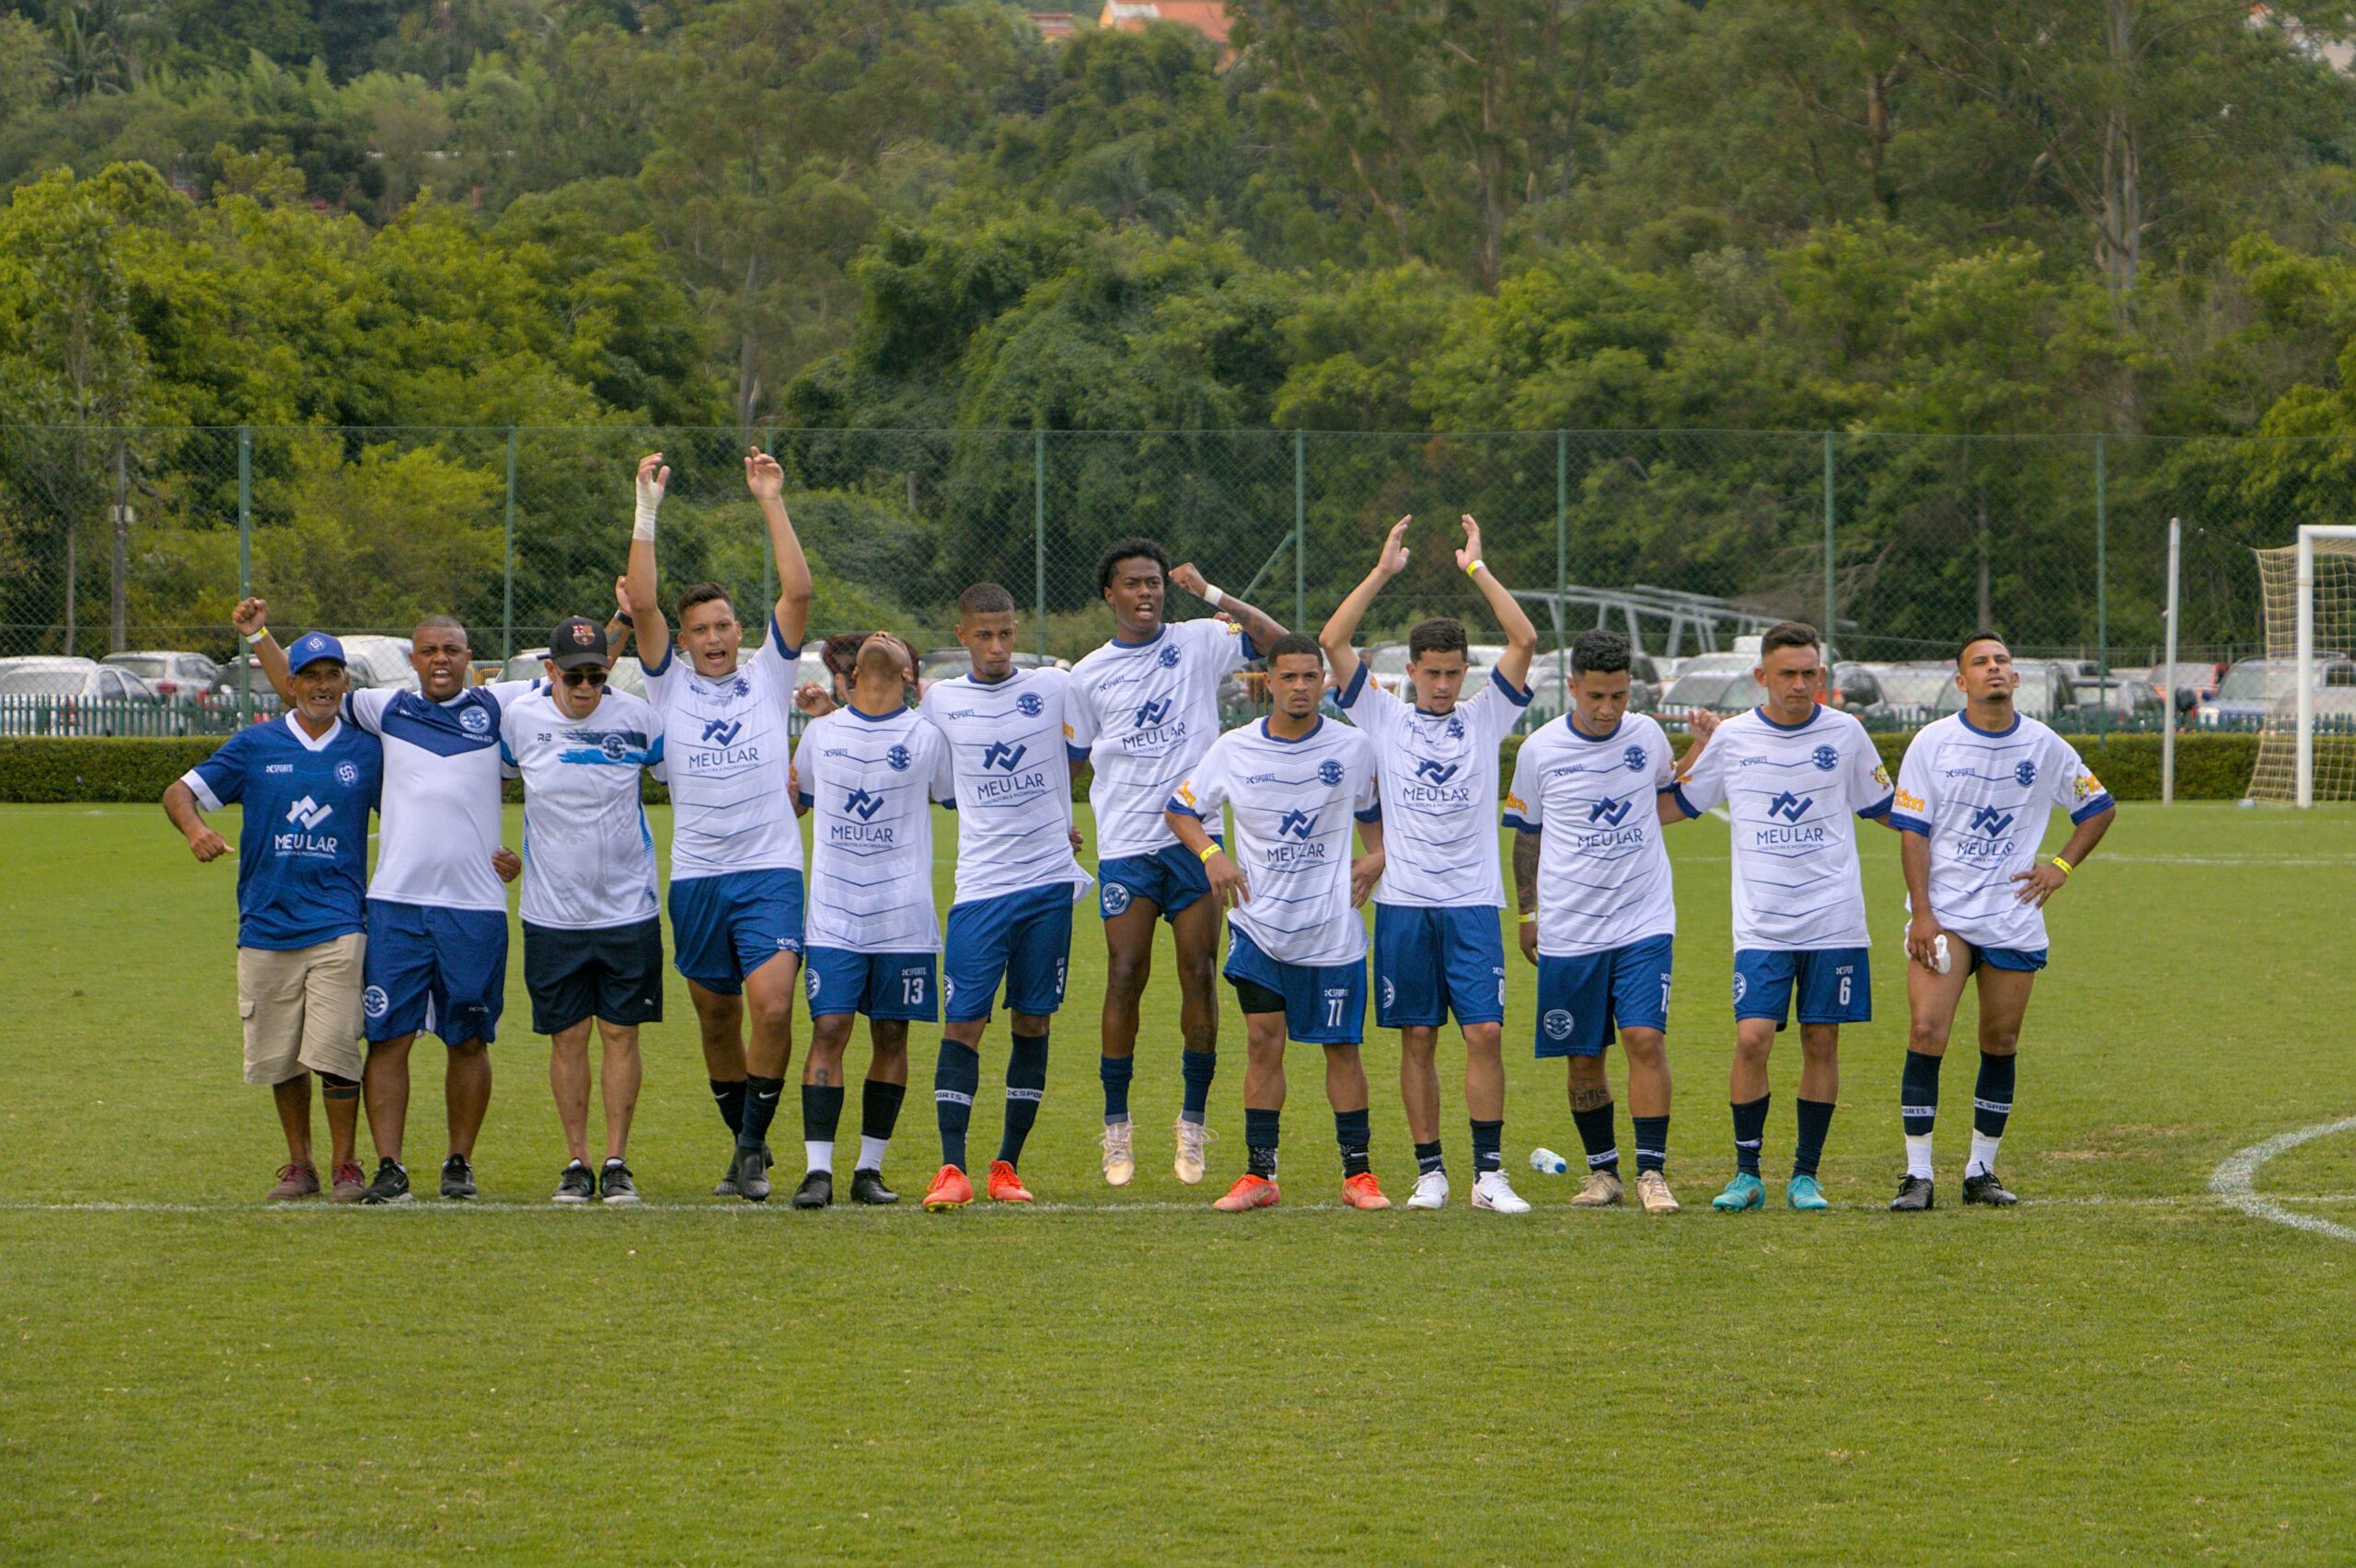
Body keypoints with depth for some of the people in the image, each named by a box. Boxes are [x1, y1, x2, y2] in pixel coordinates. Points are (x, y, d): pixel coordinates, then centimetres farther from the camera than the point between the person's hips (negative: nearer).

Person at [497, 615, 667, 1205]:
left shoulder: (636, 717, -5)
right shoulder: (519, 718, -3)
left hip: (628, 907, 0)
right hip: (552, 910, 1)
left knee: (621, 1032, 0)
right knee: (567, 1038, 3)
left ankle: (617, 1162, 7)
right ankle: (577, 1163, 12)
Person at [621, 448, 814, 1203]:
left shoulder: (769, 674, 7)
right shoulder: (670, 685, 8)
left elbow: (798, 592, -4)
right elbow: (641, 603, -3)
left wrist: (772, 502, -8)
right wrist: (647, 510, -9)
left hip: (770, 869, -2)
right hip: (696, 876, 2)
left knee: (772, 1005, -19)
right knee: (716, 1018, 9)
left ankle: (752, 1142, -8)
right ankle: (745, 1148, 23)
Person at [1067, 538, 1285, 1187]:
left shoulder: (1199, 642, 6)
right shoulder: (1088, 675, 9)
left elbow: (1277, 640, -3)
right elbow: (1074, 760, 16)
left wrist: (1212, 594, -8)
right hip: (1125, 843, 0)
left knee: (1200, 975, -3)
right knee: (1125, 976, -6)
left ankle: (1193, 1122, 5)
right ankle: (1117, 1126, 2)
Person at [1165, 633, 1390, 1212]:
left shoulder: (1353, 746, 0)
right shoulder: (1233, 750, -1)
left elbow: (1374, 811, 17)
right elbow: (1181, 809, 10)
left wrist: (1377, 858, -1)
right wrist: (1211, 854, -7)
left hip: (1333, 926, 0)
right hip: (1259, 922, 0)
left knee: (1342, 1046, 2)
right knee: (1263, 1040, -3)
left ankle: (1358, 1172, 10)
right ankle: (1259, 1173, 3)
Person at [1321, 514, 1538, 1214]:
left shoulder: (1485, 716, 9)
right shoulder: (1384, 717, 8)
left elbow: (1524, 640, -2)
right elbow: (1333, 641, -1)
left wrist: (1478, 570, -2)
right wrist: (1382, 572, -2)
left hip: (1473, 900, 0)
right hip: (1404, 899, 0)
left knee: (1486, 1033, -7)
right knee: (1417, 1038, 3)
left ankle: (1489, 1173, -4)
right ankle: (1429, 1172, 9)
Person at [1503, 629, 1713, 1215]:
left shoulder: (1647, 736, 2)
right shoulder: (1540, 749, -2)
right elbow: (1527, 835, 10)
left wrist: (1702, 751, 3)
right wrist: (1528, 911, 10)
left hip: (1644, 923, 0)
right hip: (1568, 930, 0)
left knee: (1645, 1038, -14)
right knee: (1584, 1057, 5)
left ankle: (1652, 1171, -10)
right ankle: (1602, 1169, 20)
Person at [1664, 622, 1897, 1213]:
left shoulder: (1845, 733, 3)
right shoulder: (1732, 737, 2)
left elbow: (1885, 809, 17)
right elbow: (1673, 806, 15)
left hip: (1834, 919, 1)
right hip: (1760, 922, -1)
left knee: (1821, 1041, 2)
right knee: (1752, 1038, -12)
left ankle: (1806, 1175, 12)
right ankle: (1746, 1174, 0)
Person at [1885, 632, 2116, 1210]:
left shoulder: (2045, 746, 5)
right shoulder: (1932, 742, -1)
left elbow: (2099, 808, 18)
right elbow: (1913, 831, -2)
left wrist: (2061, 865, 5)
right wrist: (1921, 913, -10)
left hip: (2015, 919, 2)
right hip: (1943, 918, -2)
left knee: (2001, 1043, 4)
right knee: (1927, 1033, -14)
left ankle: (1981, 1171, 16)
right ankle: (1918, 1174, -8)